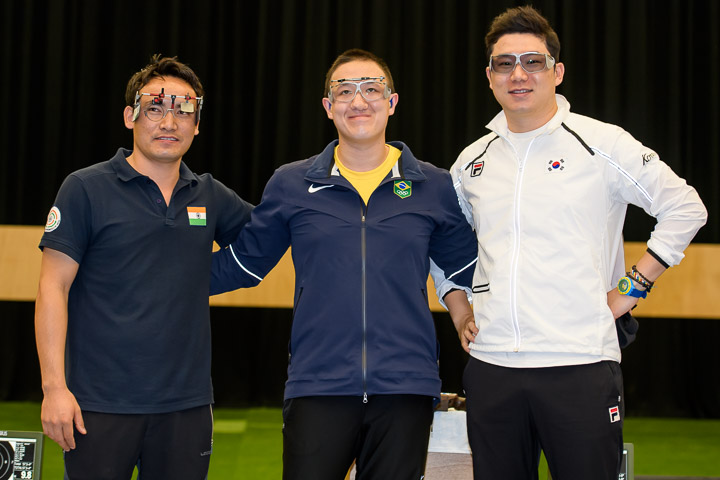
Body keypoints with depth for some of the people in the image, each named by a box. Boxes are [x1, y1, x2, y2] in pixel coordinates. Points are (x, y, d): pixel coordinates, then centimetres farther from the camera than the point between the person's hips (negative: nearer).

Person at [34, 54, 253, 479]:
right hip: (101, 405, -4)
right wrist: (54, 386, -12)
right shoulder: (86, 189, -2)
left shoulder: (210, 197, 9)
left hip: (187, 404, 4)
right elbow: (53, 289, -5)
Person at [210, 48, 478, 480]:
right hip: (317, 388, -1)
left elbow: (469, 269, 17)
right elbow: (241, 264, 14)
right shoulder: (290, 185, 6)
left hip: (406, 389, 1)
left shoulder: (434, 186, 7)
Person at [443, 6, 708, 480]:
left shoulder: (602, 143, -1)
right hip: (490, 365, 4)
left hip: (581, 364, -4)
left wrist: (631, 287, -2)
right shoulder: (472, 160, 12)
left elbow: (685, 209, 3)